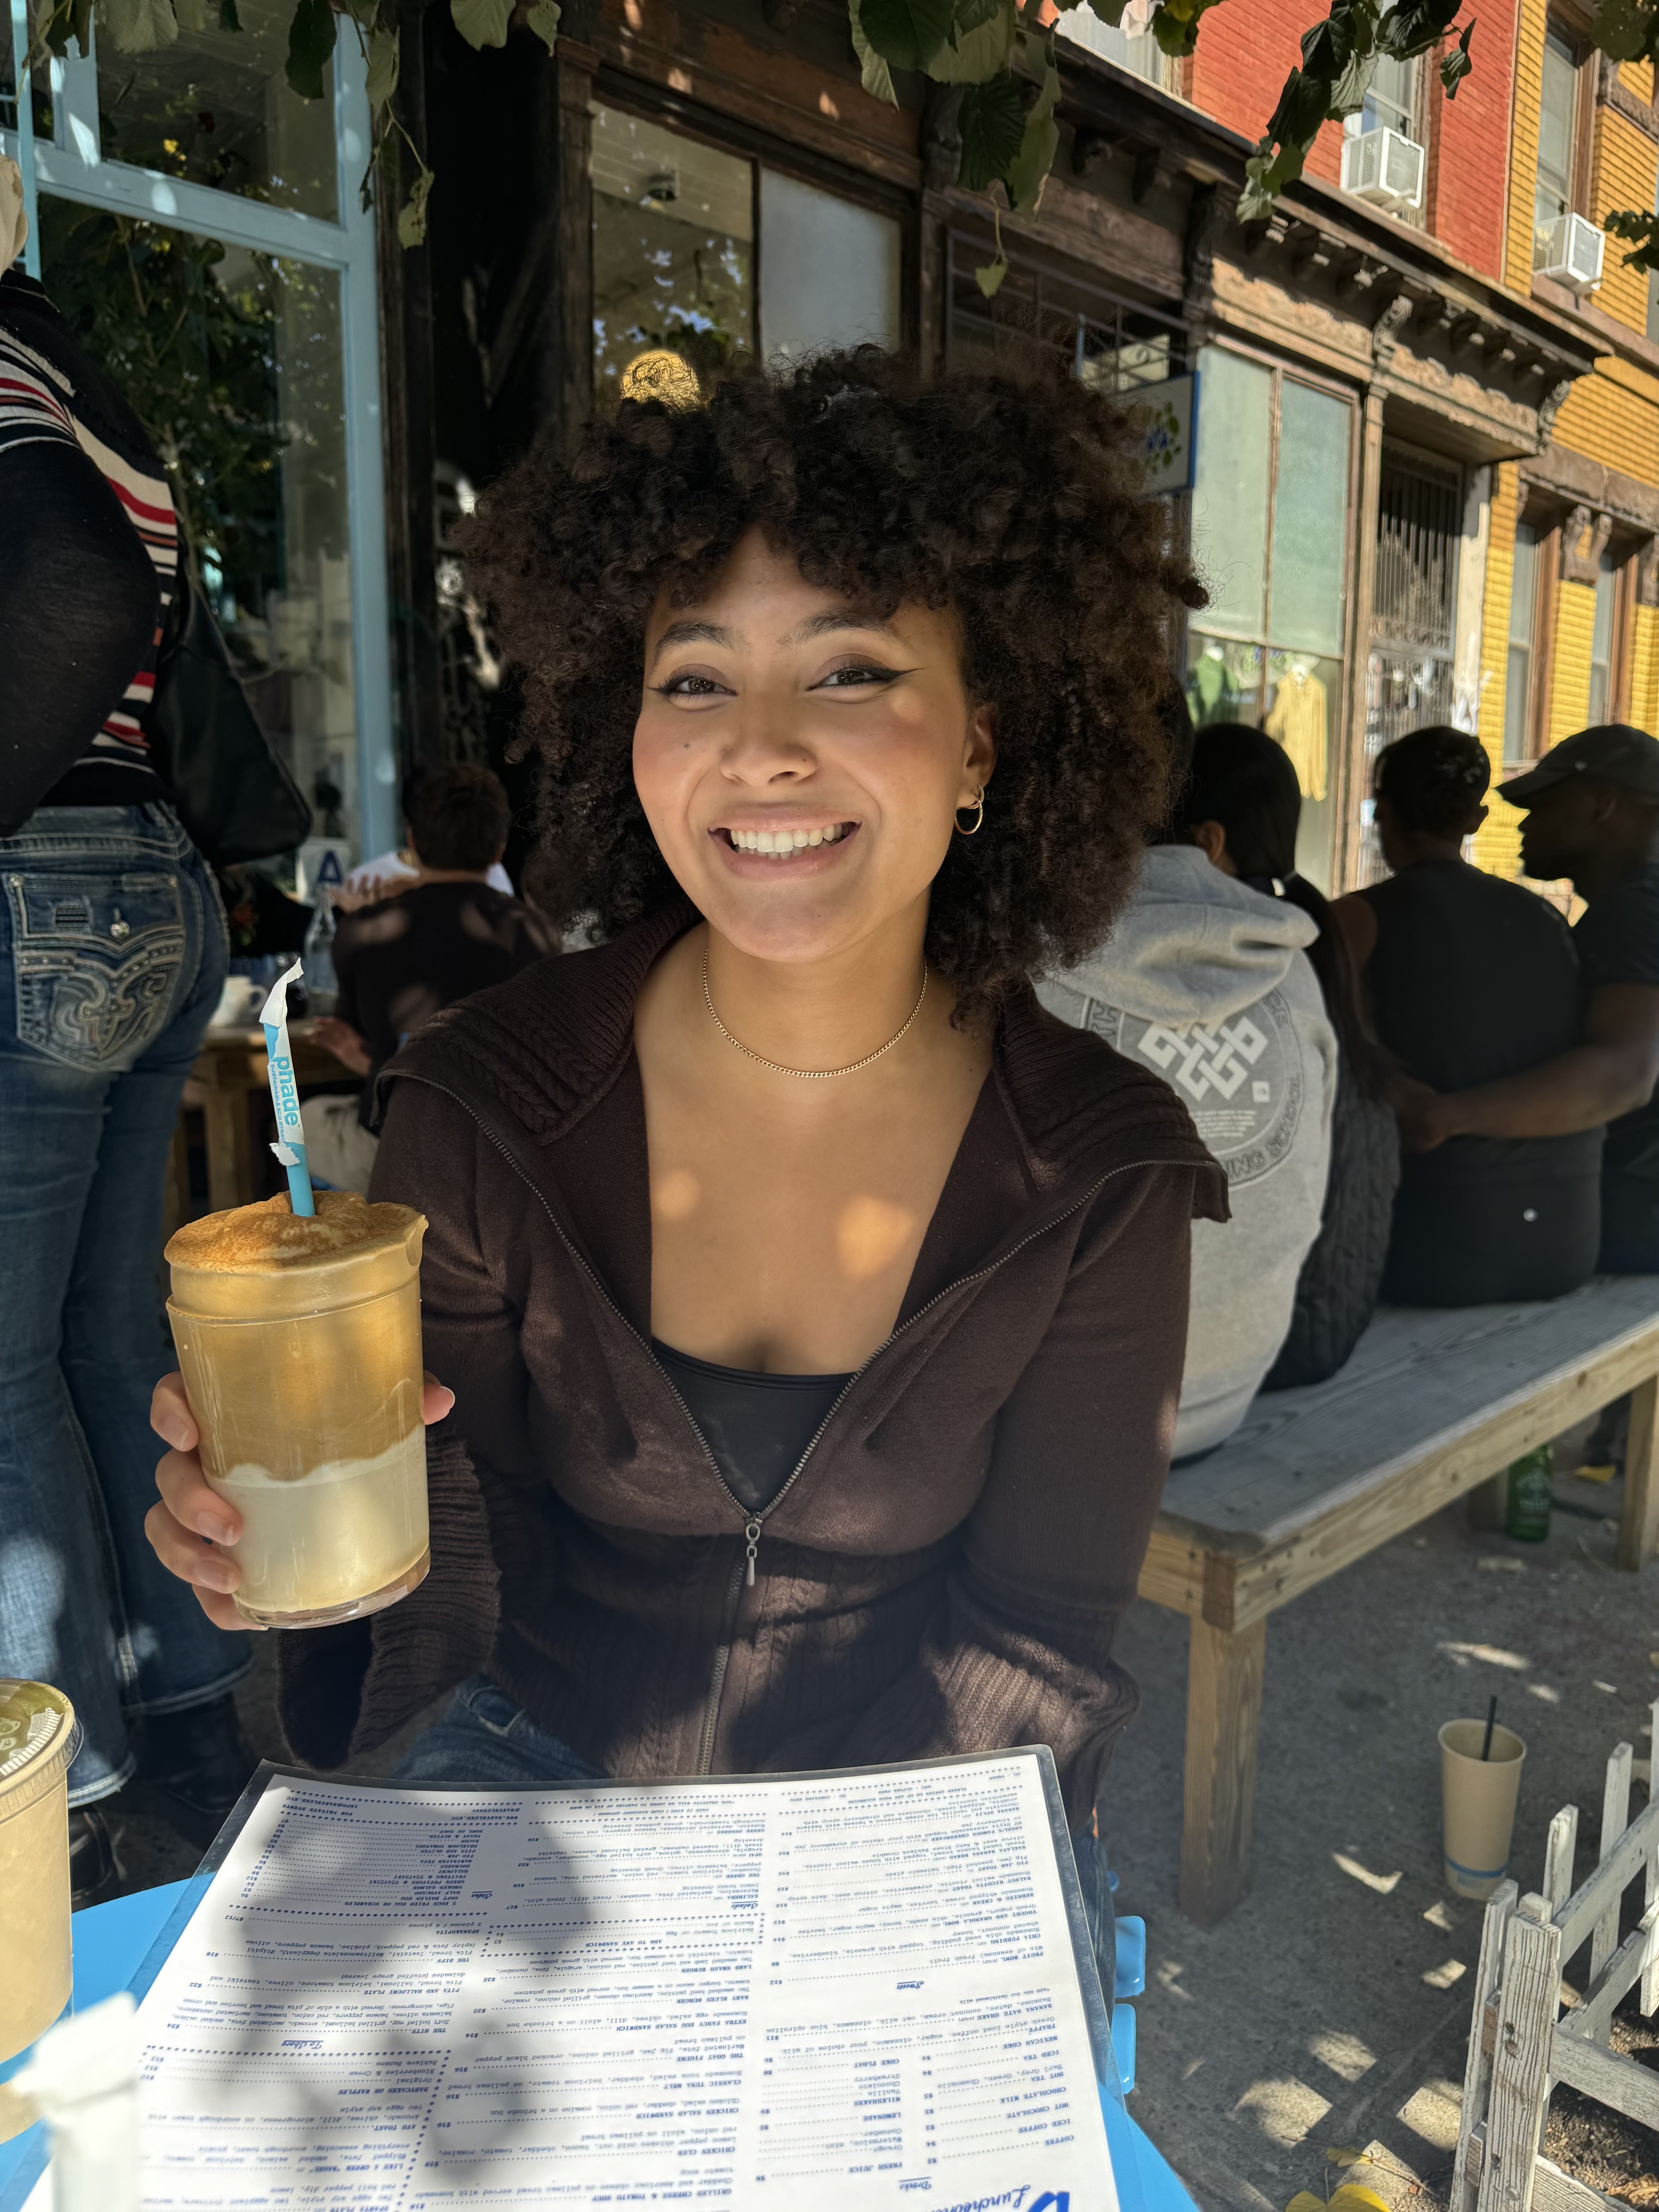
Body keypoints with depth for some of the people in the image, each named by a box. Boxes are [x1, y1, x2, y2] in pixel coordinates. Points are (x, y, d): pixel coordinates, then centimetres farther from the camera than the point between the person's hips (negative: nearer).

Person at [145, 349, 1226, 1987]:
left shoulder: (1102, 1172, -13)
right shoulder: (486, 1103, -13)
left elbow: (1035, 1622, -7)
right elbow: (474, 1581, -8)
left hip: (923, 1811, 0)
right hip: (542, 1766, 1)